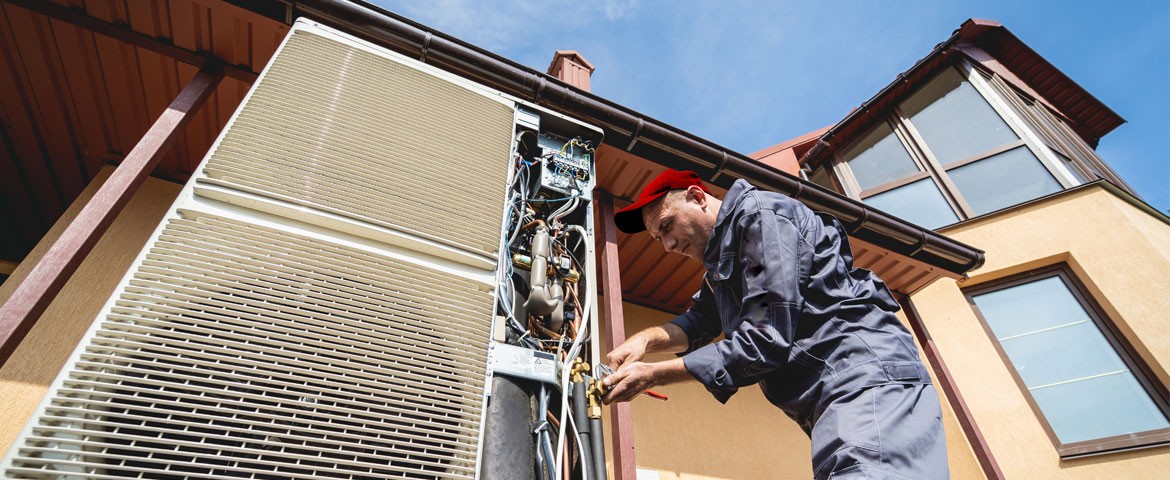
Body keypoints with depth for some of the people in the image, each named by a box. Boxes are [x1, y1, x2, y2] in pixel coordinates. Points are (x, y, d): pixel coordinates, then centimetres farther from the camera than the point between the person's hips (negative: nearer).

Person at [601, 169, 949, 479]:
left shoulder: (760, 213, -11)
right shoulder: (721, 261, 21)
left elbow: (768, 339, -19)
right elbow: (699, 323, 19)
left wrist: (655, 375, -15)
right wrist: (648, 339, -3)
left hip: (863, 379, -10)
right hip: (827, 398, 10)